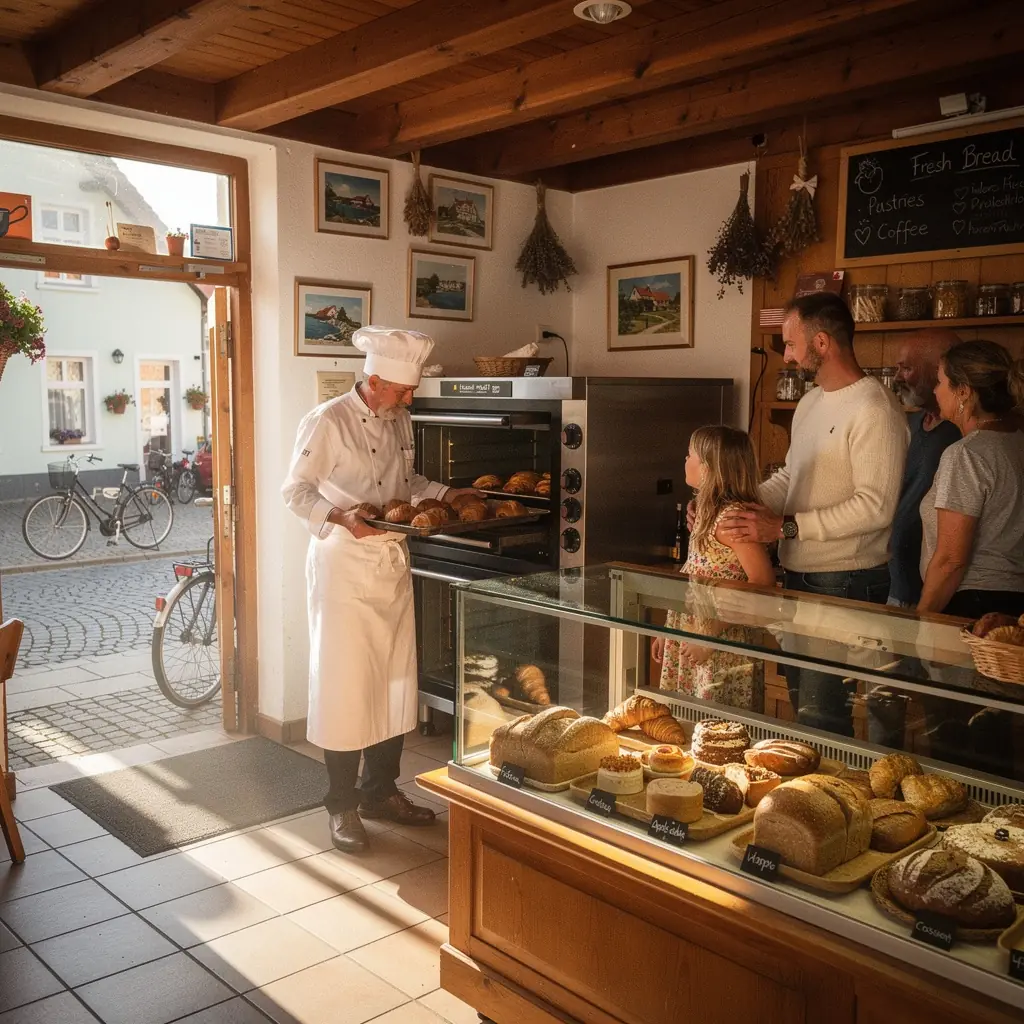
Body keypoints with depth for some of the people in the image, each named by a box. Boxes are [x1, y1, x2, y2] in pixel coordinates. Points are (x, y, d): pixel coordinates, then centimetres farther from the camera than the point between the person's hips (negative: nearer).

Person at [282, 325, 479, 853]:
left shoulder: (399, 421, 9)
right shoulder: (328, 422, -13)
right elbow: (296, 491, -11)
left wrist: (446, 494, 7)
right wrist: (341, 517, -27)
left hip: (393, 562, 8)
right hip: (342, 565, -7)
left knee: (395, 680, 12)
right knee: (344, 684, -2)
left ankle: (381, 791, 28)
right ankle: (342, 804, 13)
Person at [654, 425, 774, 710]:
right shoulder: (707, 510, 10)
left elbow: (762, 580, -24)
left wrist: (714, 632, -22)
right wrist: (668, 630, 17)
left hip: (720, 647, -9)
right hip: (689, 639, 9)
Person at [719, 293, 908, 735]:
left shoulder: (874, 409, -17)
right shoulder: (810, 402, 13)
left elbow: (876, 507, -23)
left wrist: (784, 528, -22)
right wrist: (734, 503, 3)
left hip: (846, 582, -9)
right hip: (799, 575, 9)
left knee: (821, 714, -5)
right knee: (801, 701, 19)